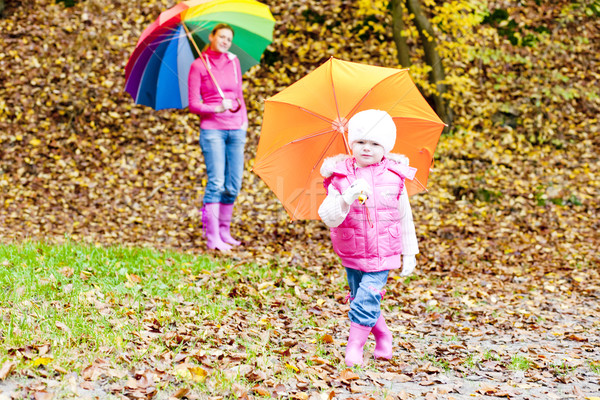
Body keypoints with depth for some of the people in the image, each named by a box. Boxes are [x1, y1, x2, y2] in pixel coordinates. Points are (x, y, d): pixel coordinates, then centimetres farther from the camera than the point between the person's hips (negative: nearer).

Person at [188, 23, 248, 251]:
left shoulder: (233, 62, 12)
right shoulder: (198, 66, -2)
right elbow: (193, 105, -4)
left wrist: (243, 118, 7)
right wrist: (217, 108, -18)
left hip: (236, 130, 5)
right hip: (212, 130, -5)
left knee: (234, 184, 3)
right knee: (216, 182, -11)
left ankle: (225, 232, 14)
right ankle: (213, 238, -8)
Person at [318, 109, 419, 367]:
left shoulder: (394, 178, -3)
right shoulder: (340, 177, -5)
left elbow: (405, 218, 7)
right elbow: (328, 217, -15)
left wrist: (409, 253, 10)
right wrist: (348, 199, -32)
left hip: (383, 255, -2)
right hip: (352, 254, 2)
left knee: (366, 298, -12)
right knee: (359, 297, 11)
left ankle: (354, 347, 3)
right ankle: (383, 338, 33)